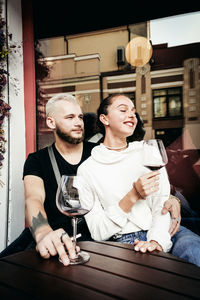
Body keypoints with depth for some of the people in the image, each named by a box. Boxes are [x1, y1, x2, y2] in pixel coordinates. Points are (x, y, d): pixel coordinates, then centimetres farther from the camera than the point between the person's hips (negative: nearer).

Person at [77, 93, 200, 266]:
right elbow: (97, 233, -3)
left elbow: (163, 204, 1)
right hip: (122, 242, -3)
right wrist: (133, 196, -15)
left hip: (162, 234, 4)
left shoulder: (149, 153, 9)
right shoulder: (87, 169, 0)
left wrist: (157, 240, -19)